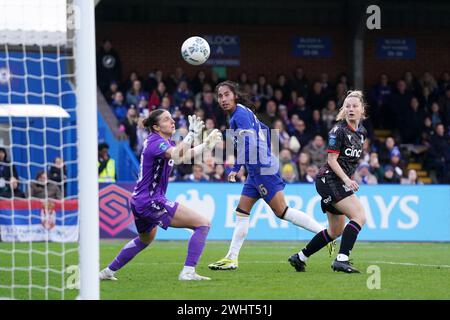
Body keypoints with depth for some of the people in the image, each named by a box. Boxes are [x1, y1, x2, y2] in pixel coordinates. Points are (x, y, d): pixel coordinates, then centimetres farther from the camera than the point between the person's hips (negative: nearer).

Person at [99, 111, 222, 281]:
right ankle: (188, 272, -19)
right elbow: (176, 155, -38)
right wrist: (192, 134, -41)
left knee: (145, 239, 37)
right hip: (151, 201, -11)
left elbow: (187, 154, 29)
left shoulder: (166, 141, 13)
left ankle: (108, 271, 42)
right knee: (202, 223, -14)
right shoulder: (156, 142, -16)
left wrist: (206, 144, 17)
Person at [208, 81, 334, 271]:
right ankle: (232, 258, 9)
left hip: (262, 169, -10)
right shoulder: (242, 113, 17)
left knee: (281, 211, -11)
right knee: (242, 212, 8)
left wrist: (236, 168, -25)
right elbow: (264, 130, 27)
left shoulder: (240, 114, -13)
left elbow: (248, 142, -24)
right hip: (256, 170, 10)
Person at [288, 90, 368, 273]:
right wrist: (346, 179, -26)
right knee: (359, 216, -24)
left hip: (341, 182, 9)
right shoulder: (339, 130, -12)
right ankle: (341, 259, -30)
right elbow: (332, 159, -15)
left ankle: (300, 257, 25)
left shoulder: (361, 131, 11)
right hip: (330, 180, -9)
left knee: (336, 231, 15)